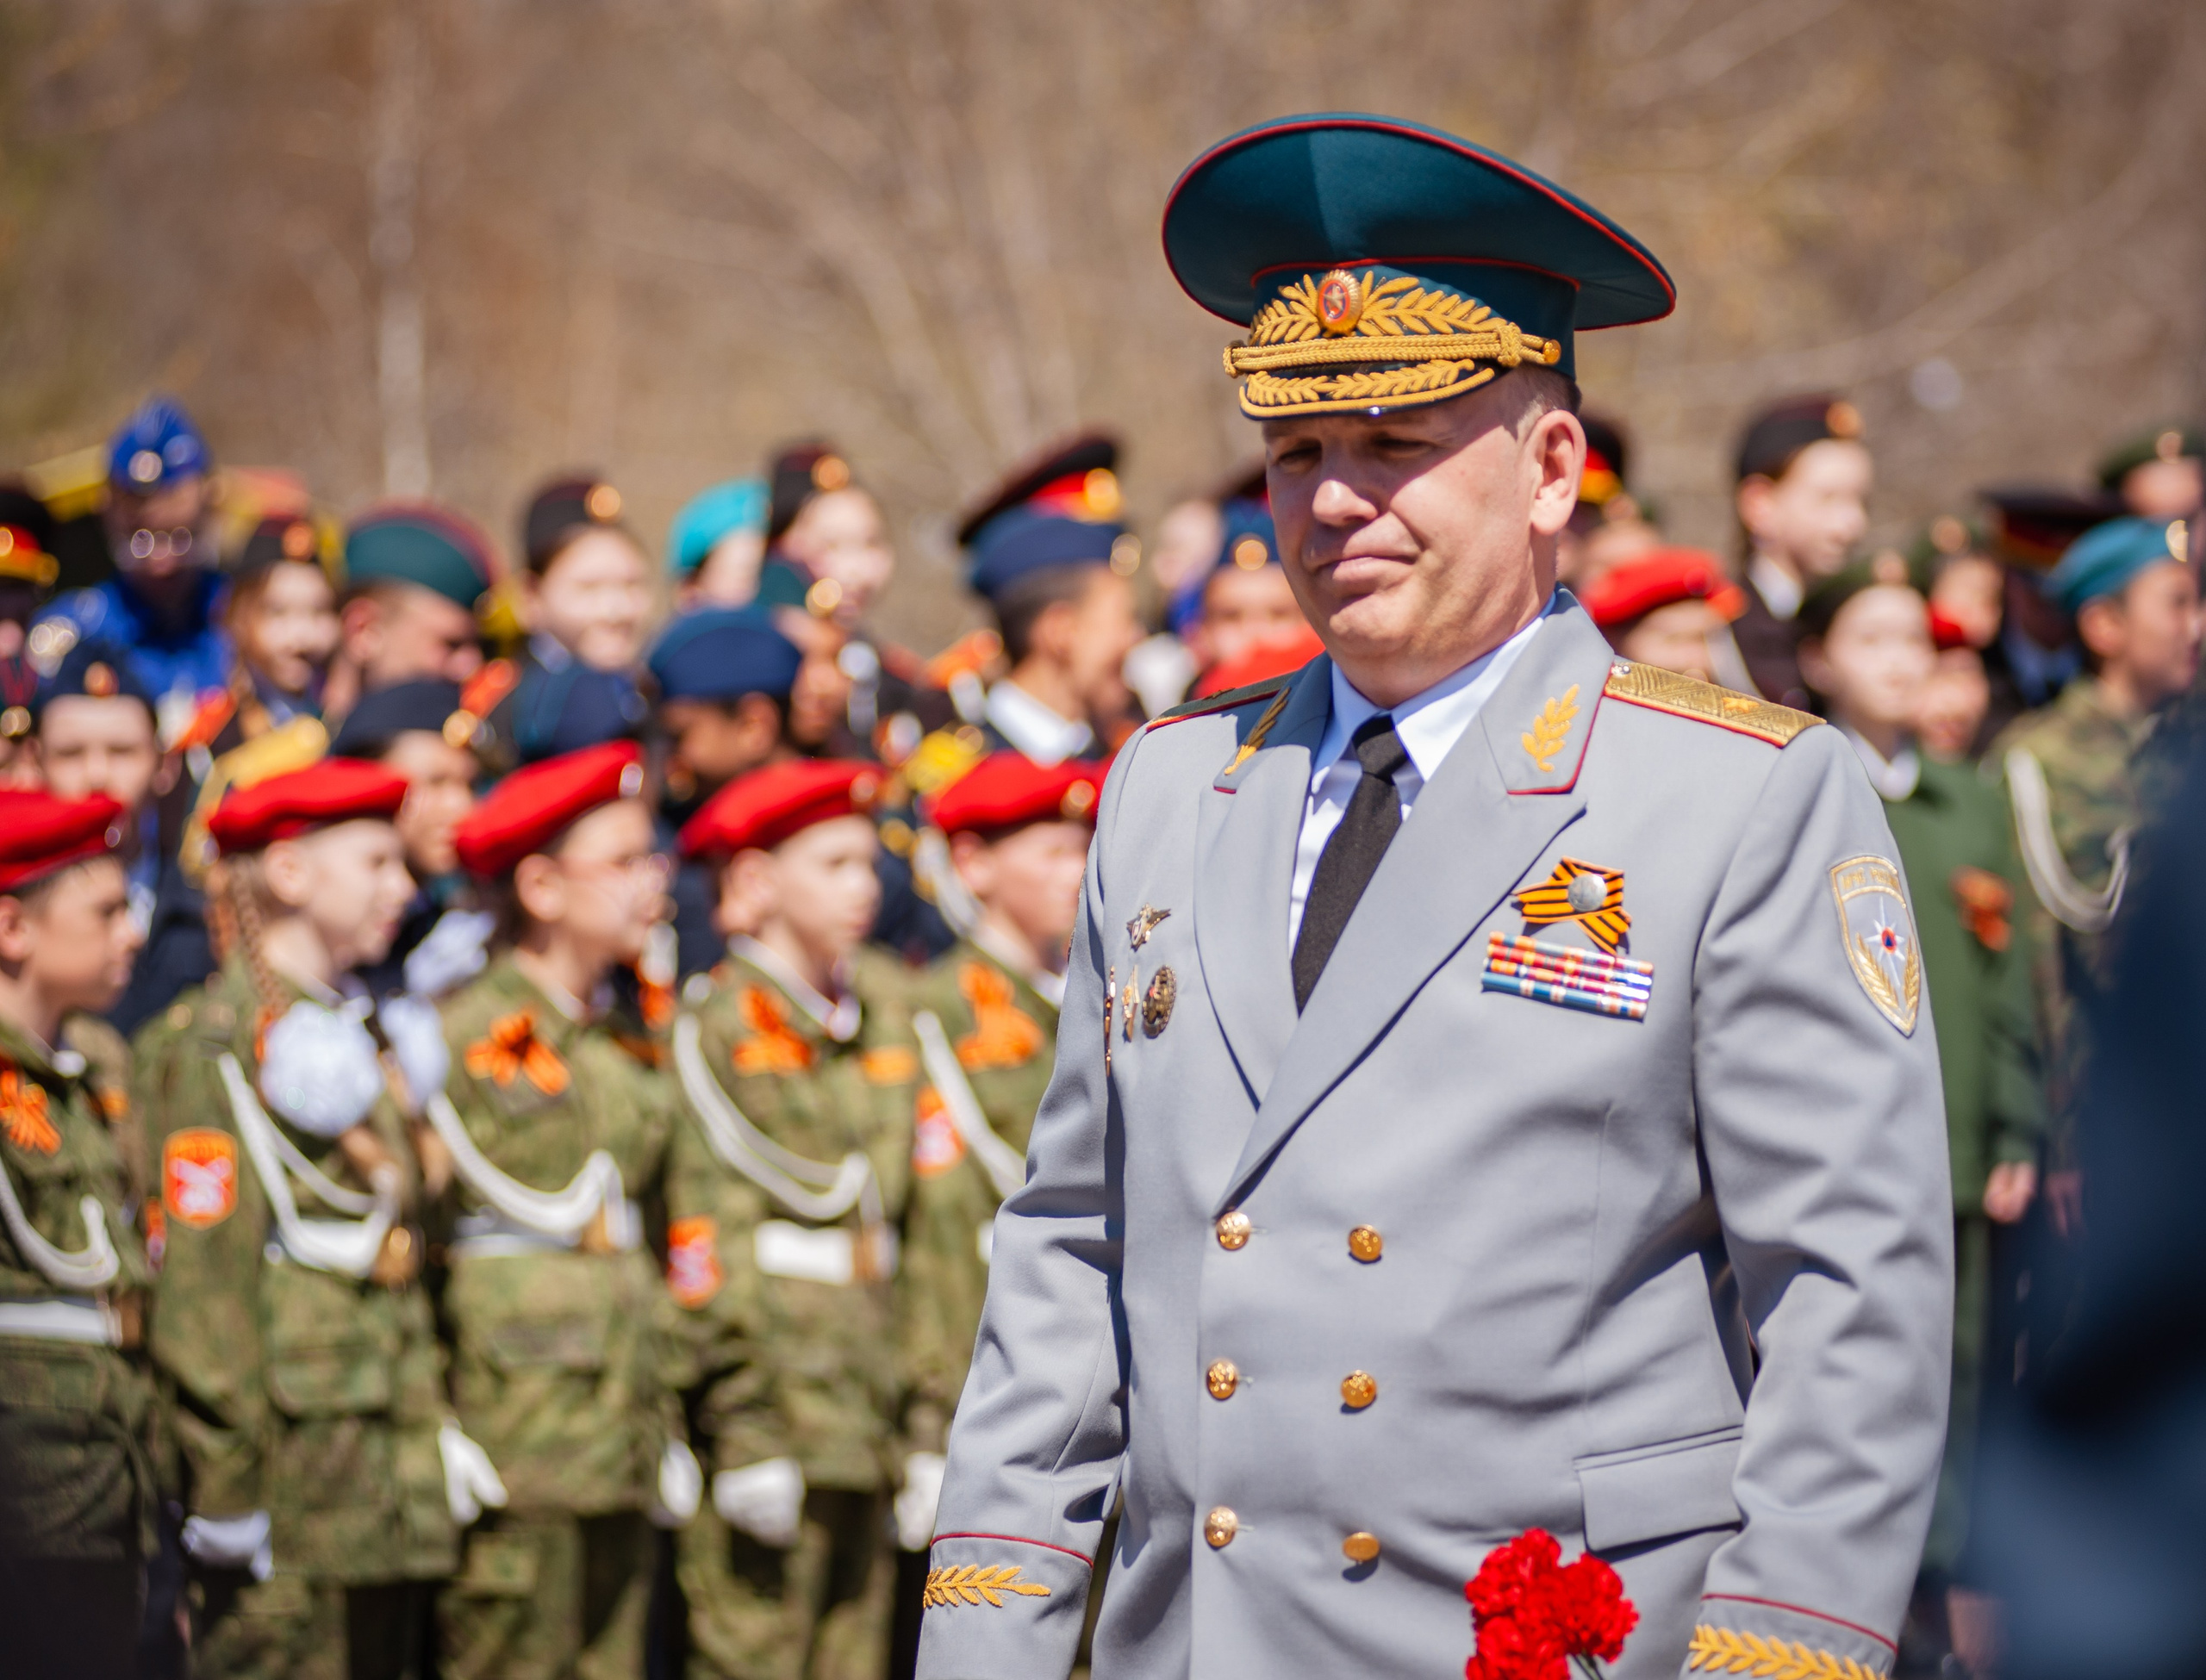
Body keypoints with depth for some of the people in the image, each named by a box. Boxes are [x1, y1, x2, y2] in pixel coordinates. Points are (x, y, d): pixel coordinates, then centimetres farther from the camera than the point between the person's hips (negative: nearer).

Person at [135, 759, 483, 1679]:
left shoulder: (349, 1036, 19)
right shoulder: (218, 1045, -10)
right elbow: (201, 1282, -15)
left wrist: (432, 1426, 14)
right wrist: (226, 1494, -17)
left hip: (384, 1483, 9)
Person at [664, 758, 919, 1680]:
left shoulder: (878, 1010, 14)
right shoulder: (719, 1025, -6)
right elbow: (709, 1241, -11)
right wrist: (749, 1433, -16)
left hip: (861, 1420, 7)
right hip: (771, 1394, -7)